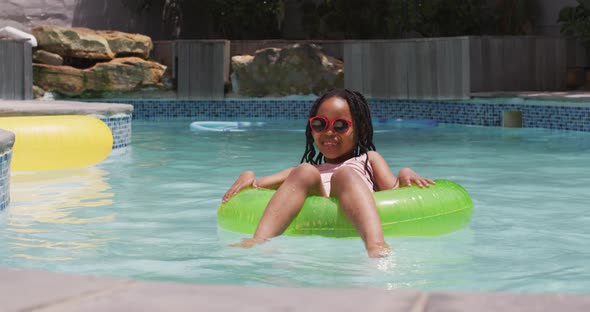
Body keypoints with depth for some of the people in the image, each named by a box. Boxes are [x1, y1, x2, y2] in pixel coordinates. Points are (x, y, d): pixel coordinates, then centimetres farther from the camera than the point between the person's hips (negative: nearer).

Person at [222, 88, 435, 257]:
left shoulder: (369, 159, 35)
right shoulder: (308, 170, 39)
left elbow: (392, 189, 17)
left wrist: (405, 175, -4)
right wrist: (249, 176, 4)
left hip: (354, 224, -1)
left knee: (344, 174, -28)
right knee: (305, 172, -21)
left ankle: (376, 245, -58)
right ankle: (259, 241, -46)